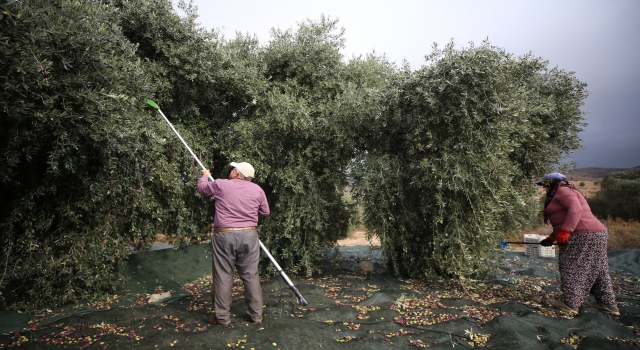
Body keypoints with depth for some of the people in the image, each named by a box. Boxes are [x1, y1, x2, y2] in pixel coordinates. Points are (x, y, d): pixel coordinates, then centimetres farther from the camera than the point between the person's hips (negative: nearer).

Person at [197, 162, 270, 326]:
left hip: (224, 235, -2)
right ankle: (256, 315, 15)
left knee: (223, 276, 6)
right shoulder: (257, 189, 6)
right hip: (249, 235, 2)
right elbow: (265, 212, 15)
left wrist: (205, 176, 40)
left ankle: (222, 317, 13)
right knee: (251, 275, 7)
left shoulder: (221, 184, 1)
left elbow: (202, 188, 19)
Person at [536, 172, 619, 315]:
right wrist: (551, 238, 24)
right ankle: (607, 304, 20)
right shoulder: (559, 195, 26)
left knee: (572, 269, -6)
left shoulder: (563, 191, -6)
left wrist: (564, 232, -29)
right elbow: (562, 221, 28)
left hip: (583, 236, -11)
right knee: (596, 271, 14)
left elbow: (576, 209, -23)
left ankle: (569, 303, -2)